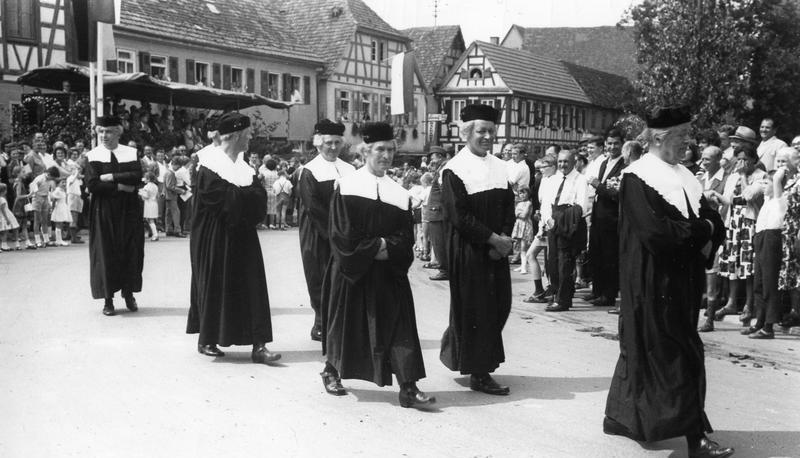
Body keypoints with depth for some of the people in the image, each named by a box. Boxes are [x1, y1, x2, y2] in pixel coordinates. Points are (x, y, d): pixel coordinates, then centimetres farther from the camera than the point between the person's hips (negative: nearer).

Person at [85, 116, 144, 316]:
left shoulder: (131, 153, 4)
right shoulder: (93, 156, 0)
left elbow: (137, 177, -10)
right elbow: (92, 185, -11)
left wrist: (111, 177, -15)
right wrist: (120, 186, -15)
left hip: (129, 210, 2)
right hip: (103, 211, -1)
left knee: (131, 252, 4)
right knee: (105, 253, 0)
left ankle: (129, 293, 18)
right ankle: (108, 299, 6)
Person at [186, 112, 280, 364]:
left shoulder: (243, 165, 10)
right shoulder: (210, 166, -11)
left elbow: (260, 195, 1)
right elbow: (225, 197, -22)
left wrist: (238, 194, -14)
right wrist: (247, 194, -11)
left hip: (241, 236, 6)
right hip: (215, 237, -6)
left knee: (251, 288, -1)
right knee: (214, 287, 4)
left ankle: (258, 346, -3)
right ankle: (206, 340, 21)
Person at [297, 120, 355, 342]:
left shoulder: (349, 170, 10)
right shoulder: (310, 172, -6)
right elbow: (314, 209, -12)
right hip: (320, 238, -5)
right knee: (322, 281, 1)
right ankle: (321, 326, 12)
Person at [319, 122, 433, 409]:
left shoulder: (399, 194, 5)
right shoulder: (346, 187, -5)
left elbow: (406, 238, 0)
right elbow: (342, 234, -10)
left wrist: (386, 248, -18)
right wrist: (376, 246, -14)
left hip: (390, 274, 2)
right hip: (351, 272, -2)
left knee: (400, 327, -5)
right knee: (345, 323, 10)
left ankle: (408, 388, -5)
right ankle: (332, 371, 34)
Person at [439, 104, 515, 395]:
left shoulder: (499, 167, 10)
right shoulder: (454, 170, -10)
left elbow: (509, 207, 9)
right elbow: (459, 216, -15)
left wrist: (505, 236, -8)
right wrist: (493, 238, -16)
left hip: (496, 249, 7)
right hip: (467, 250, -7)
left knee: (498, 305, 9)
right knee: (474, 309, -1)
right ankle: (478, 374, 8)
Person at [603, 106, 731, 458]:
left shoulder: (684, 177, 12)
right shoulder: (638, 178, -13)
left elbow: (715, 223, 11)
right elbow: (655, 233, -23)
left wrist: (706, 237, -11)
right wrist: (700, 230, -11)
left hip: (683, 281, 8)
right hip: (653, 283, -8)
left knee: (645, 353, 15)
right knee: (678, 359, -6)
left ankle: (623, 415, 27)